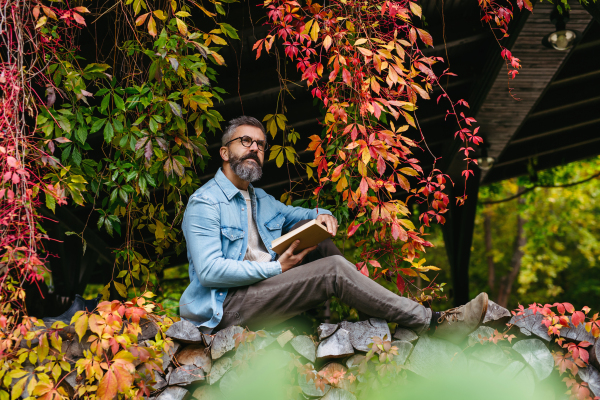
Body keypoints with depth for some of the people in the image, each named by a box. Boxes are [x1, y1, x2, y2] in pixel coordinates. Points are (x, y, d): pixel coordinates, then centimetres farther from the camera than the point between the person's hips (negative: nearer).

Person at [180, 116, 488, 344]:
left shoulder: (260, 200, 22)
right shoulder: (205, 203, -6)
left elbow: (298, 216, 31)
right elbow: (209, 271, -17)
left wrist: (321, 216, 4)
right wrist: (276, 269, -19)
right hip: (228, 306, -9)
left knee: (313, 232, -1)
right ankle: (431, 324, -21)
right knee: (334, 269, -21)